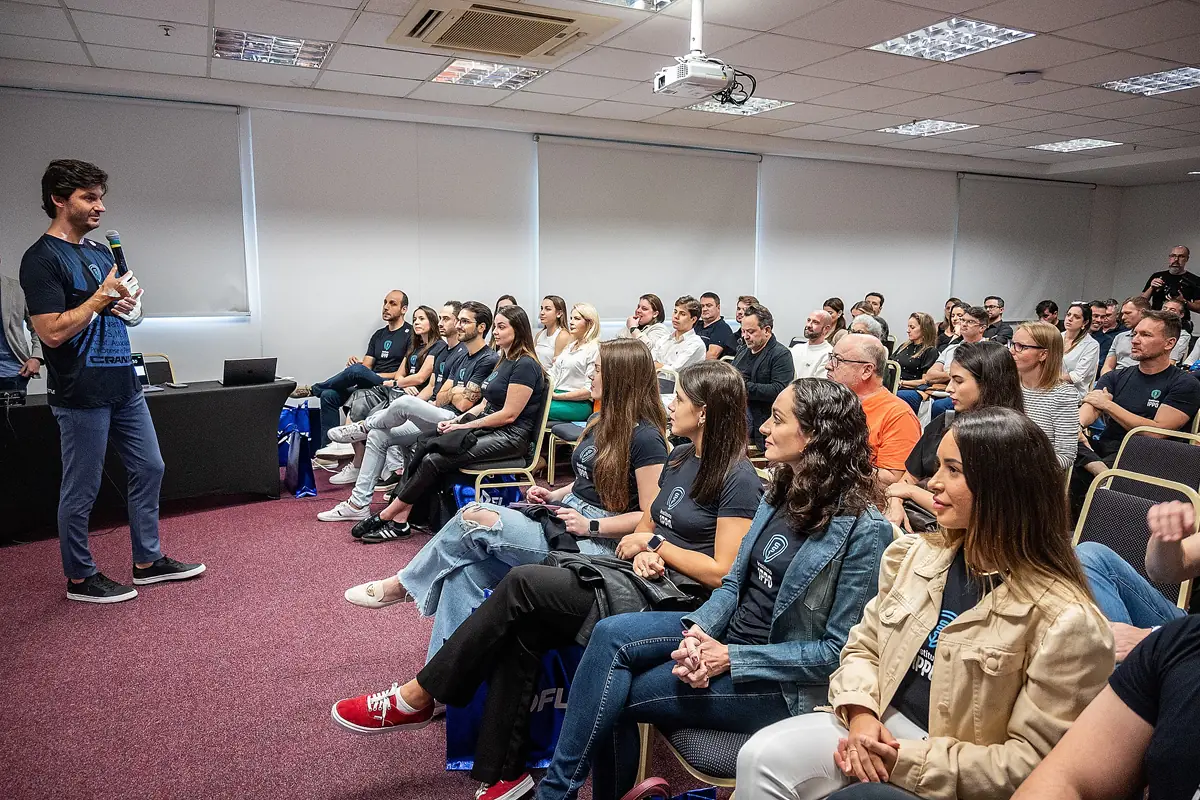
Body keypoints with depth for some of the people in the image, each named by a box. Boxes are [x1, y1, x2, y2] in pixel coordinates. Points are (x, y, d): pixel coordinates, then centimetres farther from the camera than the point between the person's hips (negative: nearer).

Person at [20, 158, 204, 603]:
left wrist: (130, 307, 0)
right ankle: (80, 578, 19)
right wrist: (102, 297, -15)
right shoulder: (42, 259, -11)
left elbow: (125, 310, 22)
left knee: (149, 469, 12)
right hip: (81, 396, -8)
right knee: (81, 489, 3)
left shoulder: (102, 252, 14)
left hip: (123, 387, 8)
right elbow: (52, 332, -18)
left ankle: (148, 561, 25)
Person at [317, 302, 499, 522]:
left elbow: (463, 404, -16)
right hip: (438, 419, 10)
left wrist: (451, 393, 3)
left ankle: (364, 427, 5)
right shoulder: (461, 354, 18)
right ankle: (358, 504, 6)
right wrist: (454, 392, -5)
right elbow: (441, 397, 17)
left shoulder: (488, 361, -12)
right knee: (378, 436, 3)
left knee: (405, 402, -29)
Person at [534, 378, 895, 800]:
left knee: (613, 693, -16)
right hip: (725, 632, 7)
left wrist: (731, 658, -19)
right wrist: (700, 629, -12)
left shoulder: (863, 531, -18)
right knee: (611, 634, -17)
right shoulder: (780, 493, 5)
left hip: (779, 682, -7)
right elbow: (734, 583, 9)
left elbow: (838, 650, -17)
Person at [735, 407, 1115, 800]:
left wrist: (907, 761, -18)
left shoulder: (1064, 619, -15)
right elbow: (863, 647, 10)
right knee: (761, 758, -18)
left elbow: (1031, 760, -13)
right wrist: (861, 712, -10)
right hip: (880, 728, 5)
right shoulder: (915, 555, 3)